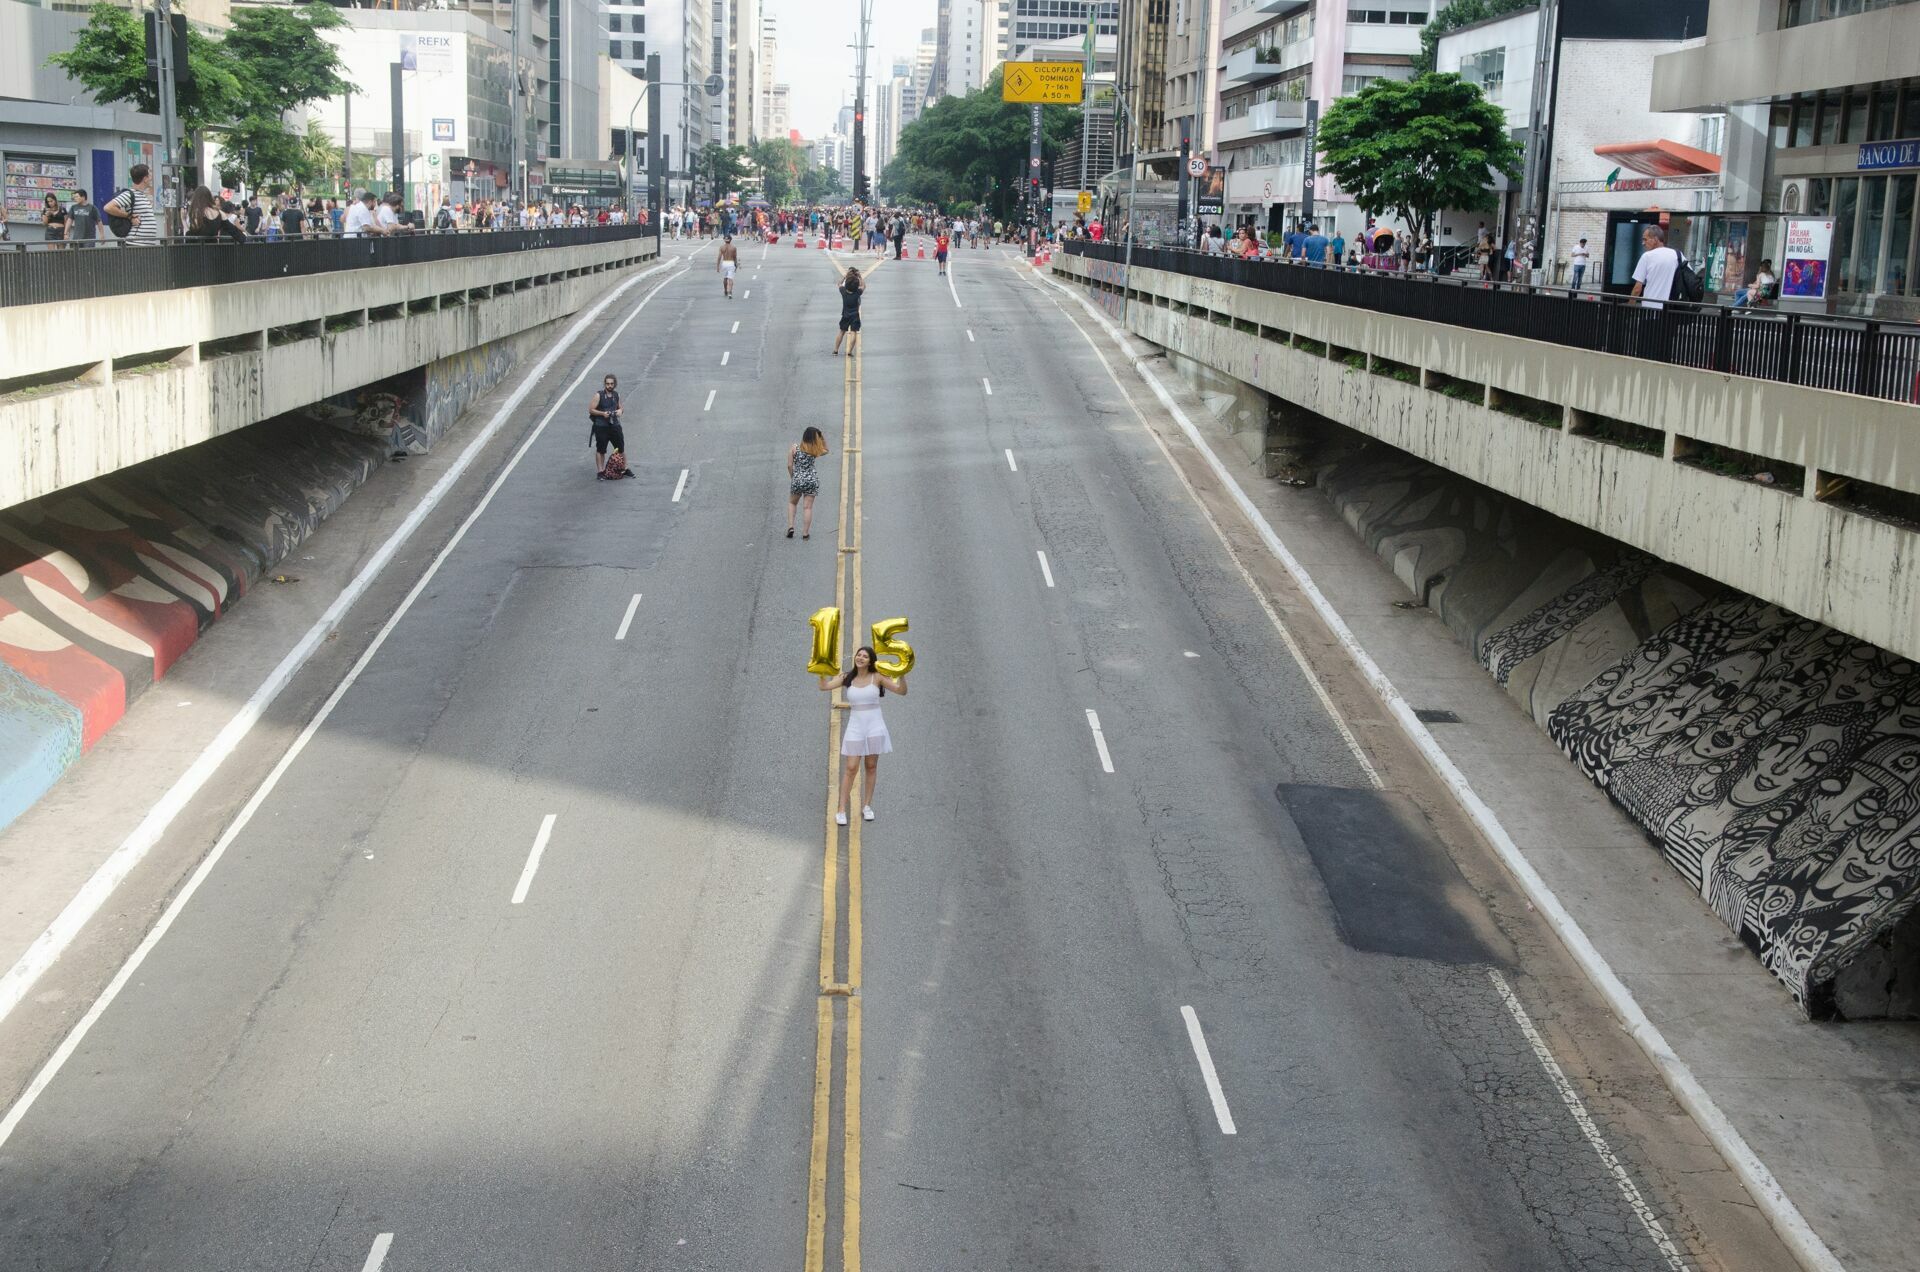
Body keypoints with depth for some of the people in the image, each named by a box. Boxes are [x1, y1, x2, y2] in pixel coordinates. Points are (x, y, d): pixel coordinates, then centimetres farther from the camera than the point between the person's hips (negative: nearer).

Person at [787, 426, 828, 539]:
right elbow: (825, 450, 17)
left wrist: (792, 477, 9)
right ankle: (805, 533, 4)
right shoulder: (814, 450, -5)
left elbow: (789, 465, -5)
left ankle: (790, 526, 8)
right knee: (808, 507, 5)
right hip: (811, 479, -1)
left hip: (797, 479, 1)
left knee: (792, 503, 22)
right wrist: (823, 438, 5)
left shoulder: (794, 447, -5)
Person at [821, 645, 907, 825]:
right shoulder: (846, 678, 2)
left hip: (874, 725, 0)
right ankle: (841, 810, 0)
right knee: (851, 768, -3)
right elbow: (824, 686, -8)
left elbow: (902, 691, -9)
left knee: (872, 766, 7)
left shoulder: (877, 677, -4)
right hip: (855, 726, 0)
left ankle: (866, 806, 20)